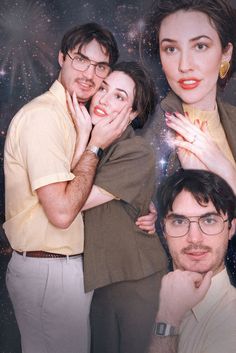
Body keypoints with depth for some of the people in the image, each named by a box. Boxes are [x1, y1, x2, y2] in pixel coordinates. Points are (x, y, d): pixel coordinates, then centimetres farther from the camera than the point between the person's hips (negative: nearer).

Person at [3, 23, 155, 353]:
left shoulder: (74, 115, 11)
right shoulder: (43, 115, -20)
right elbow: (61, 212, -27)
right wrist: (96, 146, -18)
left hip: (67, 262, 9)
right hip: (49, 272, -9)